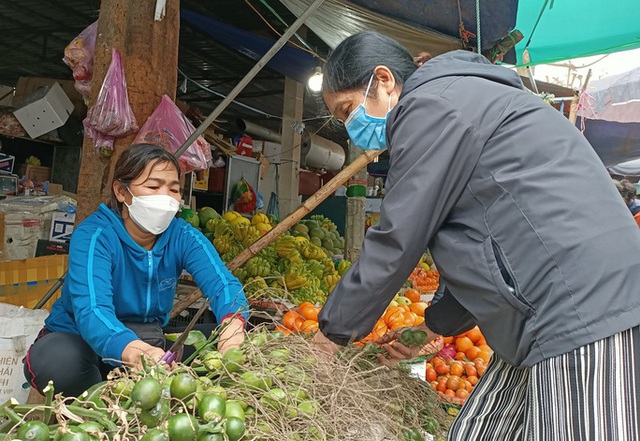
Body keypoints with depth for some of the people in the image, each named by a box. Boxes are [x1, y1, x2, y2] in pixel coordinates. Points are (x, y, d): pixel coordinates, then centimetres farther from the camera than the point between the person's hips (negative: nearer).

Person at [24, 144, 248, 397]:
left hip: (146, 340, 4)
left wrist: (232, 326, -53)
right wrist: (136, 353, -62)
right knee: (56, 361, -35)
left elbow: (222, 283, -28)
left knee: (211, 343, -19)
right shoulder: (94, 236, -24)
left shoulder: (183, 236, -13)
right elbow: (92, 311, -40)